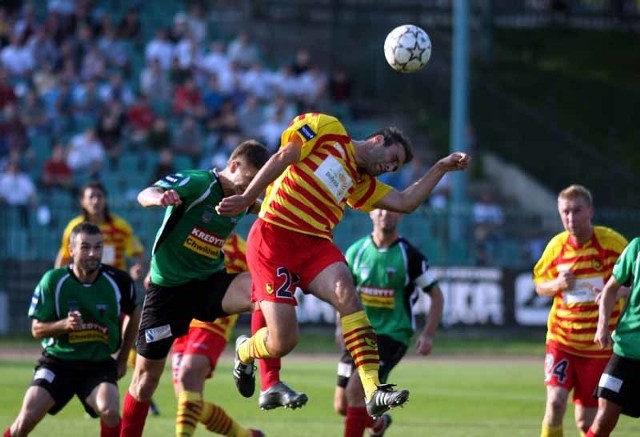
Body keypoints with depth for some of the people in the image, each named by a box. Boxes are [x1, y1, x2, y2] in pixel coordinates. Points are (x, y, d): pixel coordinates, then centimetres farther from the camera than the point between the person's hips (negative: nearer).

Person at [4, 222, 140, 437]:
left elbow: (134, 315, 14)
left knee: (110, 411, -27)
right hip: (57, 362, 0)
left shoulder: (117, 281, -6)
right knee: (27, 417, -16)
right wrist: (65, 324, -26)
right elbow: (37, 329, -6)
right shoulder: (53, 281, -10)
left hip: (99, 365, 0)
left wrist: (122, 358, 12)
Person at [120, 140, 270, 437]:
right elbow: (144, 195, -33)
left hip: (210, 282, 4)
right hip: (168, 287, -4)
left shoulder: (241, 200, 1)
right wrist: (161, 197, -54)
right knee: (146, 378, 1)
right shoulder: (197, 183, -17)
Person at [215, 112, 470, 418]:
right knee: (282, 341, -11)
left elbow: (405, 202, 18)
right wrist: (246, 199, -12)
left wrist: (441, 168, 16)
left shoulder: (361, 183, 23)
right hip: (274, 237, -6)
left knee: (346, 294, -25)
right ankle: (244, 352, 28)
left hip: (315, 243, 6)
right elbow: (283, 157, -4)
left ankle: (373, 392, -33)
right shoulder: (328, 130, 4)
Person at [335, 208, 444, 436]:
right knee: (342, 406, 5)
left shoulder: (409, 255, -7)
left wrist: (428, 335, -11)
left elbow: (437, 296, -1)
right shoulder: (356, 251, 3)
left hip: (392, 335, -4)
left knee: (356, 388, -24)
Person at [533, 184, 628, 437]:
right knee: (555, 402, -18)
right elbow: (540, 286, 12)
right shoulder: (557, 246, -2)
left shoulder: (612, 243, -10)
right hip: (561, 338, 1)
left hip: (598, 344, -1)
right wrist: (557, 284, -12)